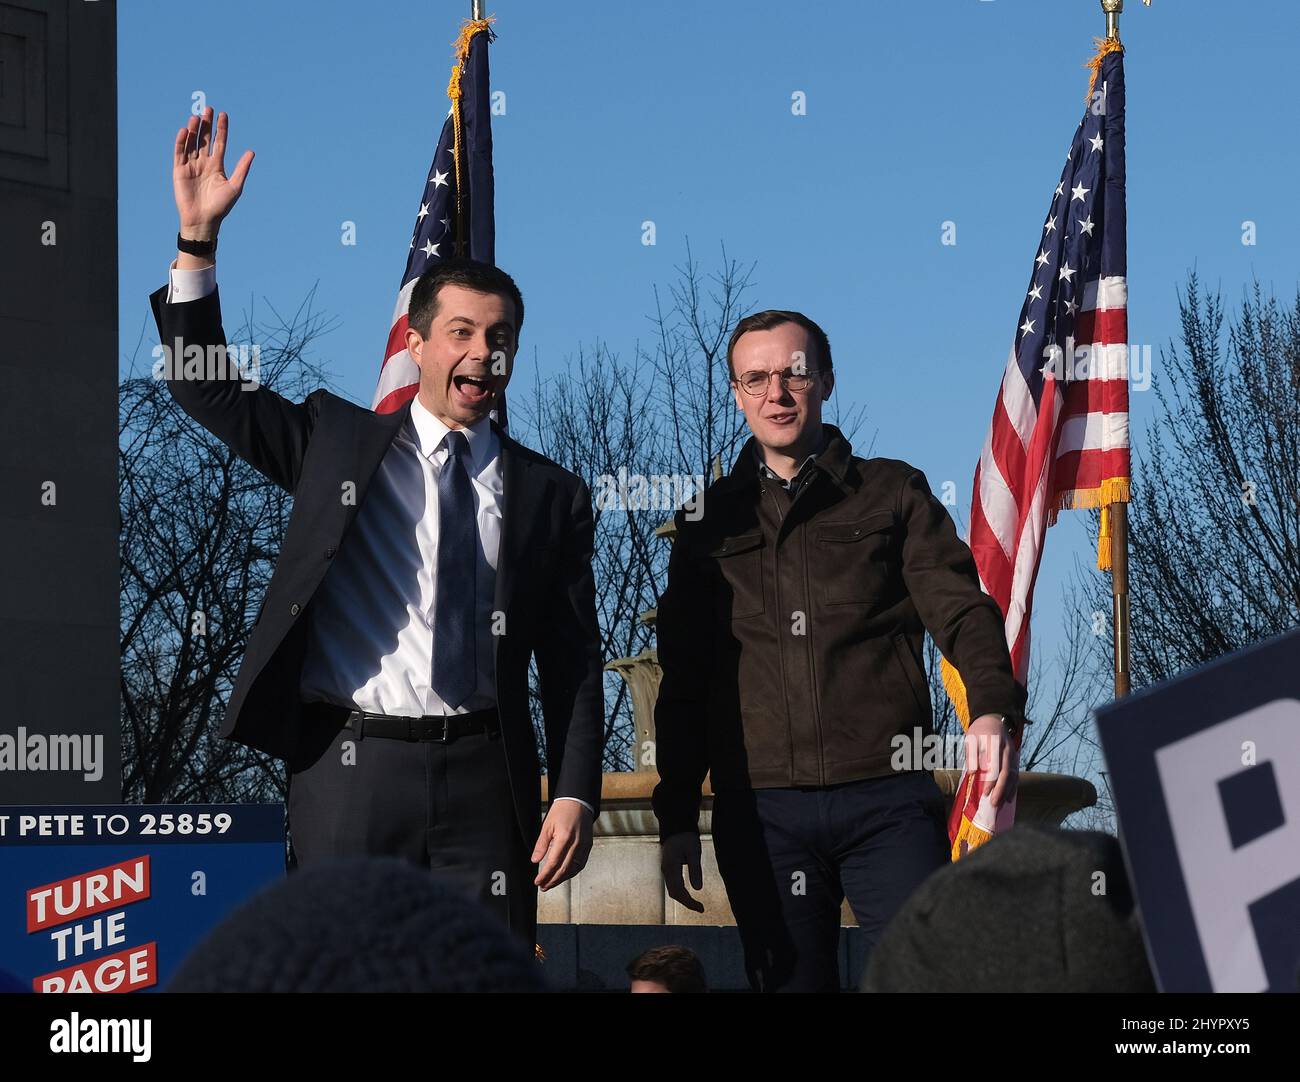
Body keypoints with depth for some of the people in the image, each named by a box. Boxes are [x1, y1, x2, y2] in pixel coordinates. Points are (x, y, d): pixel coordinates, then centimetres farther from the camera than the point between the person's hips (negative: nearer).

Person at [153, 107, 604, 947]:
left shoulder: (552, 496, 11)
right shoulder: (337, 443, 11)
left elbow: (574, 661, 9)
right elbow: (206, 386, 5)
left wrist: (575, 794, -3)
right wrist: (198, 239, -5)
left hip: (484, 779, 1)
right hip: (351, 767, 0)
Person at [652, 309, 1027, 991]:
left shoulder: (893, 494, 10)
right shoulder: (710, 522, 16)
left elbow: (960, 608, -1)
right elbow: (683, 681, 17)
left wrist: (992, 707, -21)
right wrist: (677, 817, 11)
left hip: (887, 799, -2)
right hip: (760, 814, 2)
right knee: (792, 983, 3)